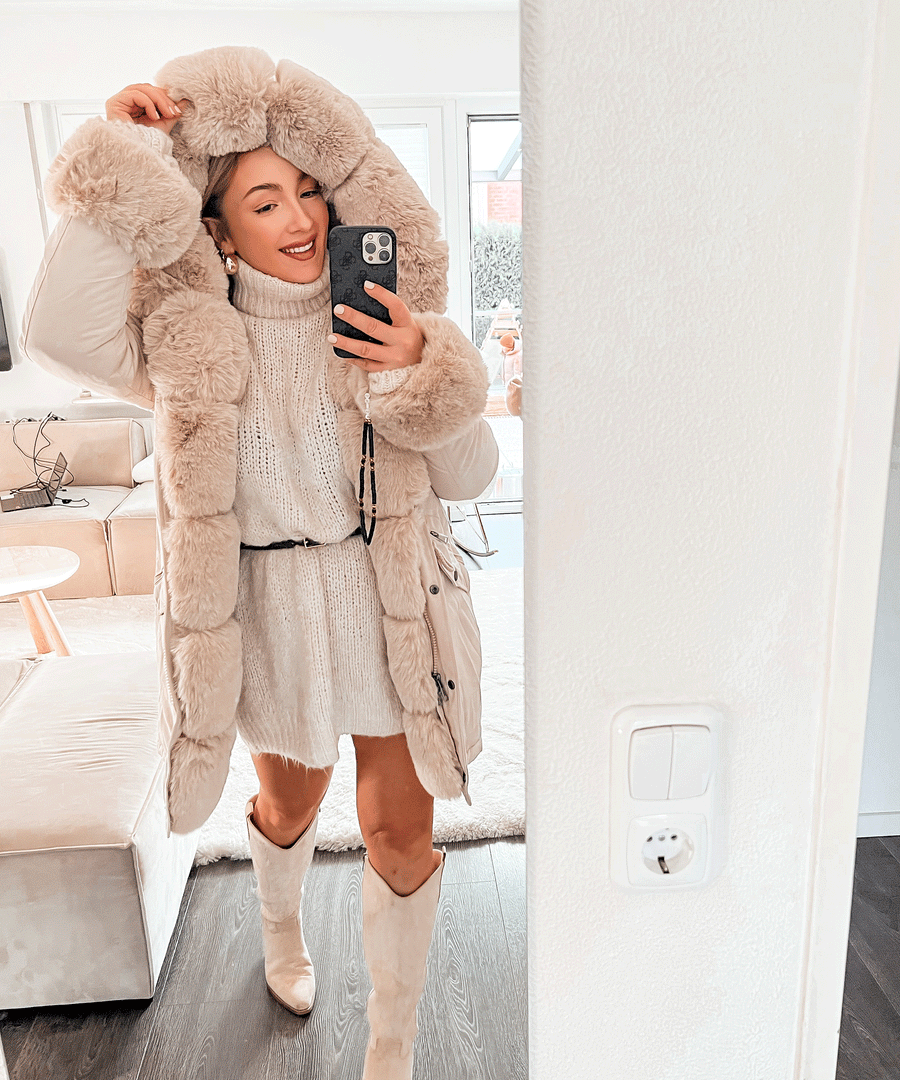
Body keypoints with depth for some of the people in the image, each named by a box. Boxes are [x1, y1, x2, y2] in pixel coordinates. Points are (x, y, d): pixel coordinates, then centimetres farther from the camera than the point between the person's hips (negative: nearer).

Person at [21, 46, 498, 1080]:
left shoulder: (384, 315, -3)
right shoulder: (190, 338, -6)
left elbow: (471, 474, -3)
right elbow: (60, 335, -27)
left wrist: (419, 371, -20)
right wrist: (119, 159, -21)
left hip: (392, 600, 1)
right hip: (271, 607, 0)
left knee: (401, 832, 8)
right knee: (288, 808, 23)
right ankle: (282, 927, 60)